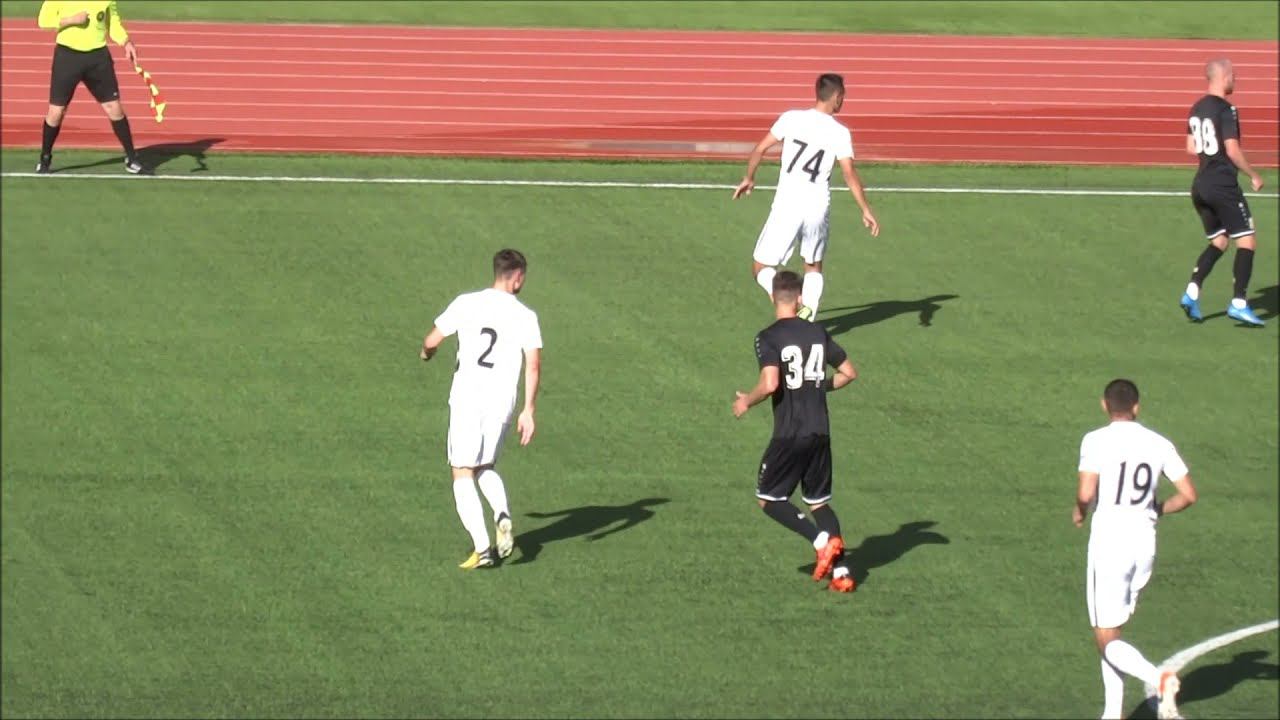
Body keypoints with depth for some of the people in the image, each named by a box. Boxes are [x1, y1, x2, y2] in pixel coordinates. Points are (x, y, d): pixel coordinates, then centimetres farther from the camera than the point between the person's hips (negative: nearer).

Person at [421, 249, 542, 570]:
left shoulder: (466, 304, -1)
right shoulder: (525, 316, 1)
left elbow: (432, 341, 3)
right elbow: (533, 366, -4)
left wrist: (426, 352, 27)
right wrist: (528, 411, 0)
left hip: (466, 399, -2)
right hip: (502, 402, 2)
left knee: (463, 474, 3)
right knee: (486, 468, 23)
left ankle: (481, 547, -9)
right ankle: (503, 517, -5)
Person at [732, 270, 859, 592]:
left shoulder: (768, 338, -10)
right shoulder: (818, 333, 6)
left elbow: (769, 384, -22)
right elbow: (849, 373, 10)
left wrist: (747, 402, -4)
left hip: (789, 435, -5)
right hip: (821, 432, 5)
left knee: (768, 498, 10)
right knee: (818, 502, 16)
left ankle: (821, 540, -9)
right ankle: (841, 571, 5)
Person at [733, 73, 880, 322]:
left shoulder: (791, 119, -2)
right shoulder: (840, 133, -4)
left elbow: (760, 149, 1)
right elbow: (849, 174, -10)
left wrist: (749, 178, 18)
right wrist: (866, 211, -5)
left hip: (787, 207, -1)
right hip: (819, 207, 1)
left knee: (761, 267, 7)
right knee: (814, 266, 23)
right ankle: (809, 312, 4)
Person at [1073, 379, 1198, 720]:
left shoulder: (1096, 441, -9)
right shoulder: (1160, 445, 4)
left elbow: (1086, 493, -19)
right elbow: (1188, 495, 3)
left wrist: (1079, 511, 3)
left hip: (1108, 544, -5)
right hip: (1145, 545, 5)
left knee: (1107, 641, -1)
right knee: (1112, 632, 20)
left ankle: (1159, 679, -27)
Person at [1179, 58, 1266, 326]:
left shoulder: (1196, 109, 10)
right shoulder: (1226, 110, -15)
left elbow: (1191, 147, 15)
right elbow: (1232, 150, -18)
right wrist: (1253, 175, -6)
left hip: (1201, 185, 8)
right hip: (1224, 186, -8)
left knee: (1218, 242, 17)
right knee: (1246, 242, -1)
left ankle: (1192, 293, 2)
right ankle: (1239, 304, -6)